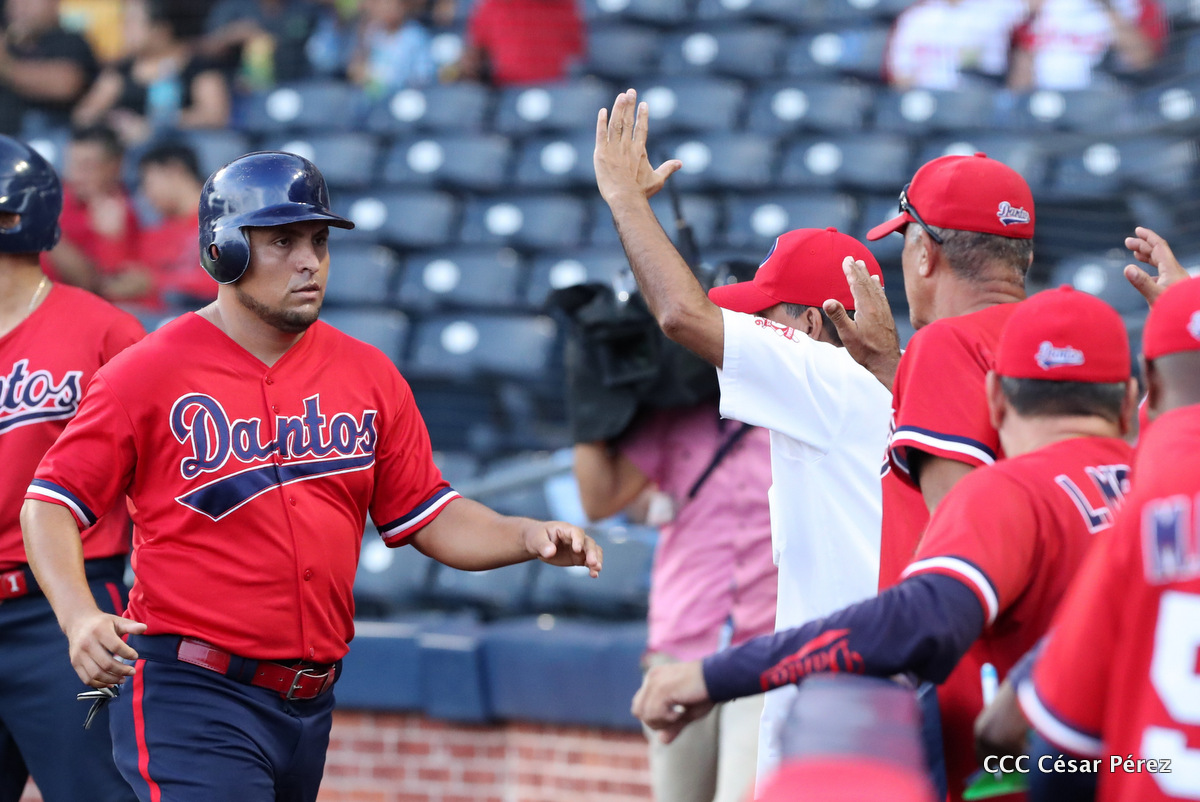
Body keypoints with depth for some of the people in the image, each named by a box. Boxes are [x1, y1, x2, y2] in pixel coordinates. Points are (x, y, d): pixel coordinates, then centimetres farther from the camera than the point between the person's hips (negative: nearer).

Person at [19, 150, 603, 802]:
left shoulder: (368, 375, 9)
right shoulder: (150, 373, -5)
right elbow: (51, 504, -4)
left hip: (310, 701, 6)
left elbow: (427, 516, 14)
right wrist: (78, 617, -21)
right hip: (189, 695, -6)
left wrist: (523, 538, -5)